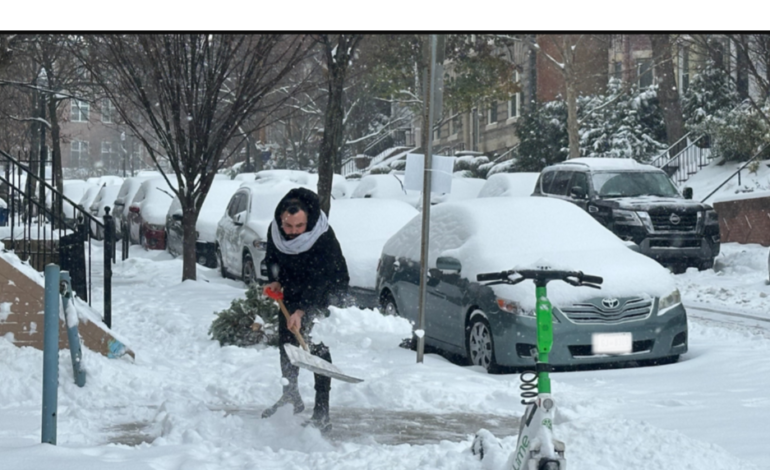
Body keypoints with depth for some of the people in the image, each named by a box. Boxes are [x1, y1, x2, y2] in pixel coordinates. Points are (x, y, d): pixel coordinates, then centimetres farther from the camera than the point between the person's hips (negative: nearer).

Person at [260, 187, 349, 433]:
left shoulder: (324, 238, -33)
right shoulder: (274, 231, -16)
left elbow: (321, 280, -36)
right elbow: (271, 257, 8)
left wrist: (302, 311, -44)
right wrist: (274, 280, -7)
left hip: (324, 295, -6)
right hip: (291, 293, 6)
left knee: (318, 347, -15)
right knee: (286, 342, 13)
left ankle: (322, 414, -15)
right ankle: (291, 397, 33)